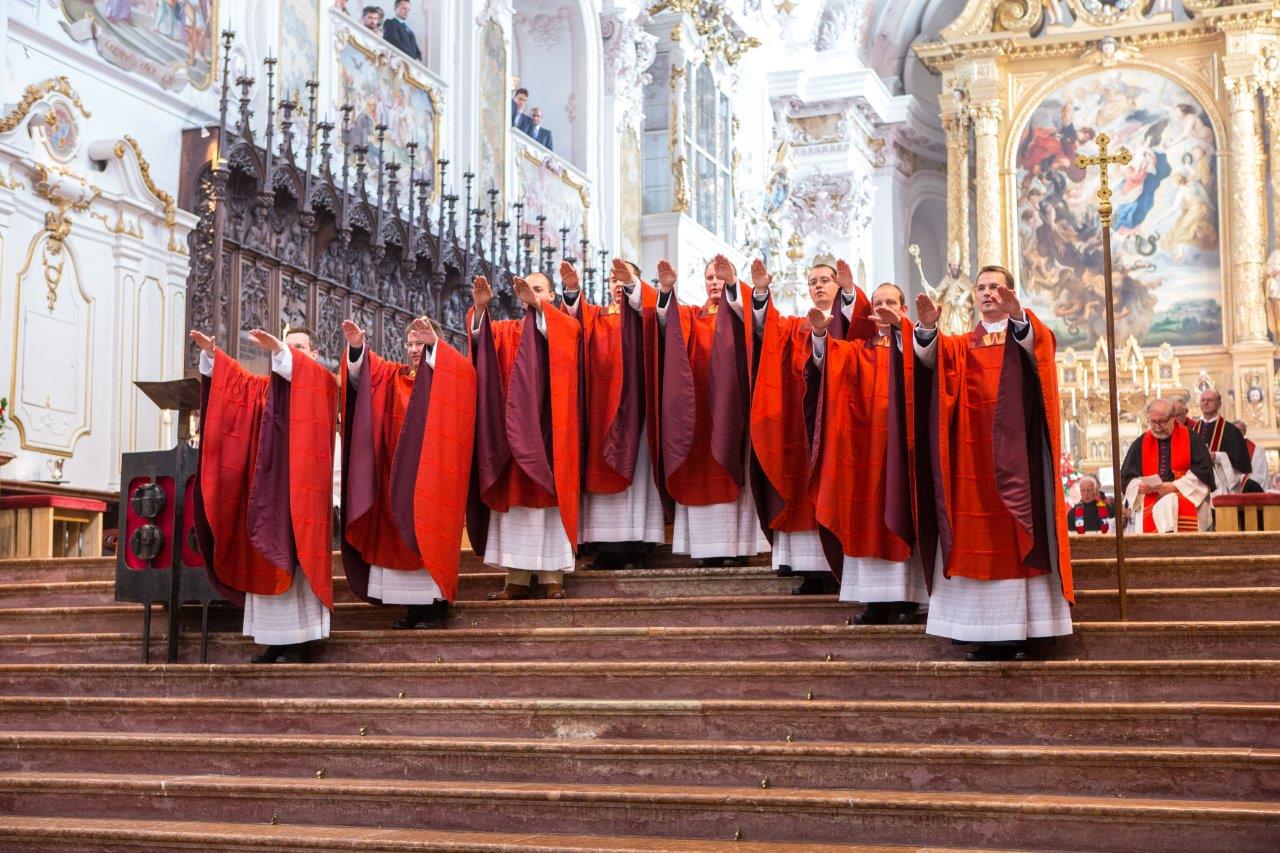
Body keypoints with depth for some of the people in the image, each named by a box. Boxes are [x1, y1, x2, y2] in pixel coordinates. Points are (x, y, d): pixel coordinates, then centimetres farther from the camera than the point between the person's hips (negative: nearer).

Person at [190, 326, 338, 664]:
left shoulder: (322, 384, 5)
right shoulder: (266, 387, 22)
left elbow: (309, 374, -18)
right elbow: (236, 378, 10)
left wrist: (279, 350, -33)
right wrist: (211, 353, -7)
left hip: (301, 488, -6)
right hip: (268, 486, 6)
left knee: (298, 559, -8)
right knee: (268, 562, 3)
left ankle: (300, 640, -7)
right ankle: (275, 638, 6)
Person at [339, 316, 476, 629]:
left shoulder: (448, 377, 3)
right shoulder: (394, 376, 15)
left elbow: (465, 372, -20)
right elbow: (365, 373, 0)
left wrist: (434, 344, -33)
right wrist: (357, 347, -21)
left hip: (432, 474, -5)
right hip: (399, 475, 5)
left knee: (430, 536, -6)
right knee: (403, 540, 4)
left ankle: (436, 605, -1)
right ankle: (414, 605, 10)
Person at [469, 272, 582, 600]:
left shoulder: (566, 326, 8)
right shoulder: (507, 331, 16)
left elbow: (568, 331, -16)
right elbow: (480, 335, -3)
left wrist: (537, 305, -30)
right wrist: (480, 308, -23)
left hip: (549, 426, -3)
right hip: (514, 426, 3)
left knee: (549, 498, -4)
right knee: (515, 499, -1)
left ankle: (552, 577, -2)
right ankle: (517, 579, 0)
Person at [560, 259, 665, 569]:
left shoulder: (642, 312, 11)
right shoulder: (597, 316, 18)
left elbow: (650, 303, -13)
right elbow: (577, 314, -4)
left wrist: (633, 283, -34)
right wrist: (572, 290, -25)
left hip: (635, 402, -3)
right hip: (603, 404, 3)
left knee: (636, 469, -8)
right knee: (604, 470, -3)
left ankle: (637, 545, -11)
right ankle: (610, 546, -4)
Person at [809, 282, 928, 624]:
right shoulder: (860, 348, 14)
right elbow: (831, 360, -6)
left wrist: (896, 326, -34)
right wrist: (821, 334, -27)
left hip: (901, 442, -3)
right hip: (867, 442, 3)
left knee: (902, 515, -4)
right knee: (869, 518, 0)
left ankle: (906, 598, -2)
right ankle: (877, 599, 3)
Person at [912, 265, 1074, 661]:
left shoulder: (1029, 334, 10)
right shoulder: (959, 346, 16)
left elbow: (1036, 343, -16)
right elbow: (930, 358, -6)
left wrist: (1017, 316, -37)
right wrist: (927, 327, -27)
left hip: (1014, 456, -2)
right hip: (972, 459, 2)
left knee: (1016, 538, -6)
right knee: (974, 540, -2)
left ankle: (1018, 631, -5)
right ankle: (985, 632, -1)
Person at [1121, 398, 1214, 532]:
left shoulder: (1191, 438, 6)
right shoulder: (1140, 443, 13)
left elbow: (1203, 471, -2)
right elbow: (1126, 478, 14)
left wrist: (1175, 486, -13)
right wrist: (1139, 487, -9)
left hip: (1186, 495, -2)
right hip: (1149, 500, 2)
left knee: (1167, 504, -35)